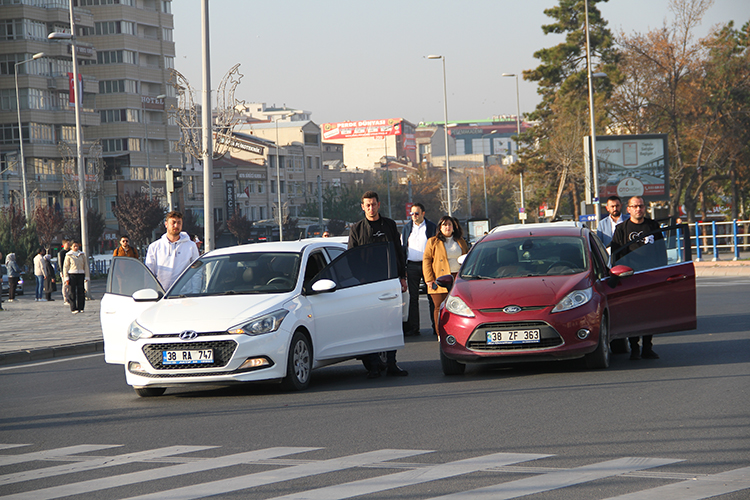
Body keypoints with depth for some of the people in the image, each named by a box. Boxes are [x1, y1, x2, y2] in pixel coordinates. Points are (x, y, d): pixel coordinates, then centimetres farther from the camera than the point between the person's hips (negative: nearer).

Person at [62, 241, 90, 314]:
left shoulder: (82, 255, 12)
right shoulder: (68, 255, 4)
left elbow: (86, 266, 15)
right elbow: (65, 267, 3)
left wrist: (86, 276, 9)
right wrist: (66, 277, -4)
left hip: (80, 275, 3)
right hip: (72, 275, -2)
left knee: (81, 292, 0)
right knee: (72, 293, -5)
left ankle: (80, 308, 7)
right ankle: (73, 309, -3)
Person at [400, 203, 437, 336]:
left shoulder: (432, 227, 4)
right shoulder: (406, 228, 13)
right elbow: (402, 248, 16)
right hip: (412, 265, 3)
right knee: (413, 297, 3)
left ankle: (436, 326, 3)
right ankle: (413, 327, 6)